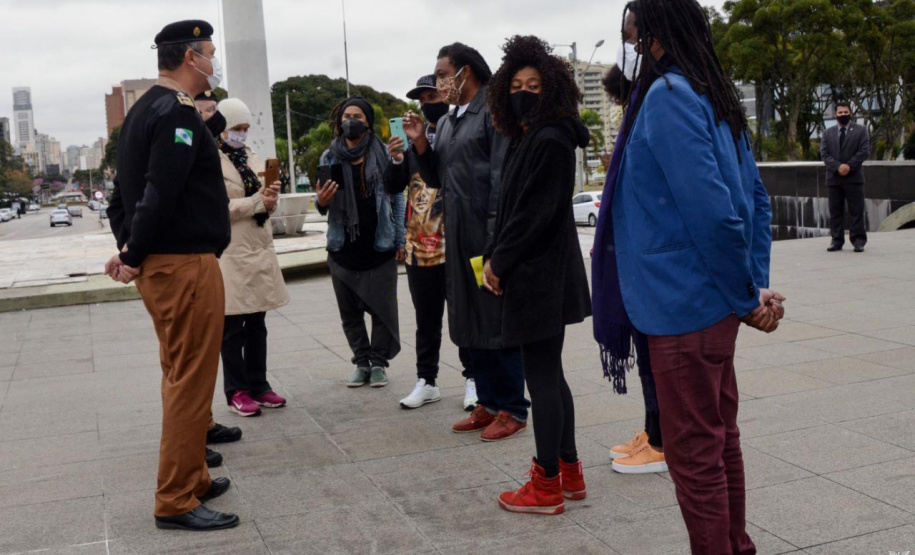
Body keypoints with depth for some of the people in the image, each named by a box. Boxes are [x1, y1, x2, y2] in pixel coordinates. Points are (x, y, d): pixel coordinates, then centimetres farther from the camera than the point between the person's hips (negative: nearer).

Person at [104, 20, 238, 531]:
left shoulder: (144, 110, 16)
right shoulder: (178, 112, -15)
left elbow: (126, 188, 16)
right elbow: (159, 194, -23)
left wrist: (129, 248, 9)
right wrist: (135, 257, -13)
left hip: (160, 265, 10)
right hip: (185, 265, -10)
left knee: (182, 378, 17)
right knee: (192, 381, -3)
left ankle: (191, 478, 29)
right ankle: (177, 502, 4)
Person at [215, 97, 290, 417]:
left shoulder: (251, 158, 16)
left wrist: (271, 197, -2)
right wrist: (257, 202, -16)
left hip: (260, 249, 7)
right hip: (230, 254, -7)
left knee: (257, 324, 12)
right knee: (233, 328, 1)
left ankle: (258, 386, 20)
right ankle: (237, 392, 9)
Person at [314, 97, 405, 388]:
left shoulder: (383, 155, -1)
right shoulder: (330, 157, 5)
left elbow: (397, 198, 1)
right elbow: (324, 206, 9)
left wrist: (400, 241, -4)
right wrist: (321, 201, -15)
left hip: (380, 247, -2)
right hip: (343, 249, 3)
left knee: (382, 307, 1)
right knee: (350, 312, 9)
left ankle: (378, 362, 14)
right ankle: (361, 362, 21)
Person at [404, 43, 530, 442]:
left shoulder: (493, 111, -8)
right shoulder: (446, 122, 17)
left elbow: (502, 175, -16)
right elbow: (437, 179, 18)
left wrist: (496, 235, -21)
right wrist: (419, 143, 3)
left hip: (488, 231, -8)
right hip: (457, 234, 8)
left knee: (499, 319, -2)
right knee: (469, 322, 12)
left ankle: (513, 409, 8)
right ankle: (488, 403, 22)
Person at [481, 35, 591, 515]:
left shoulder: (549, 142, -15)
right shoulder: (528, 140, 14)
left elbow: (535, 214, -19)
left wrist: (499, 261, -11)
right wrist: (493, 258, 5)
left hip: (540, 275, -10)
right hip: (536, 273, 10)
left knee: (541, 376, -3)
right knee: (549, 374, 15)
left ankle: (547, 487, 7)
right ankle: (568, 471, 26)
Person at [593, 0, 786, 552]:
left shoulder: (668, 96, -16)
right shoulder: (716, 96, 11)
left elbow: (711, 210, -23)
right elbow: (756, 198, 12)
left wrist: (747, 297, -13)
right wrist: (757, 287, 7)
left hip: (683, 304, -9)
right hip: (716, 302, 9)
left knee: (694, 454, 4)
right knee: (720, 439, 20)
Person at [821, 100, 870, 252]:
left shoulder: (861, 130, 7)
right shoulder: (828, 133, 13)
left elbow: (864, 151, -3)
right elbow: (824, 153, 3)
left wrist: (849, 166, -13)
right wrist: (838, 166, -13)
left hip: (854, 177, -2)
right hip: (834, 178, 2)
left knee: (856, 211, -1)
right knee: (835, 211, 3)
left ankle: (858, 240, 2)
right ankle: (837, 240, 8)